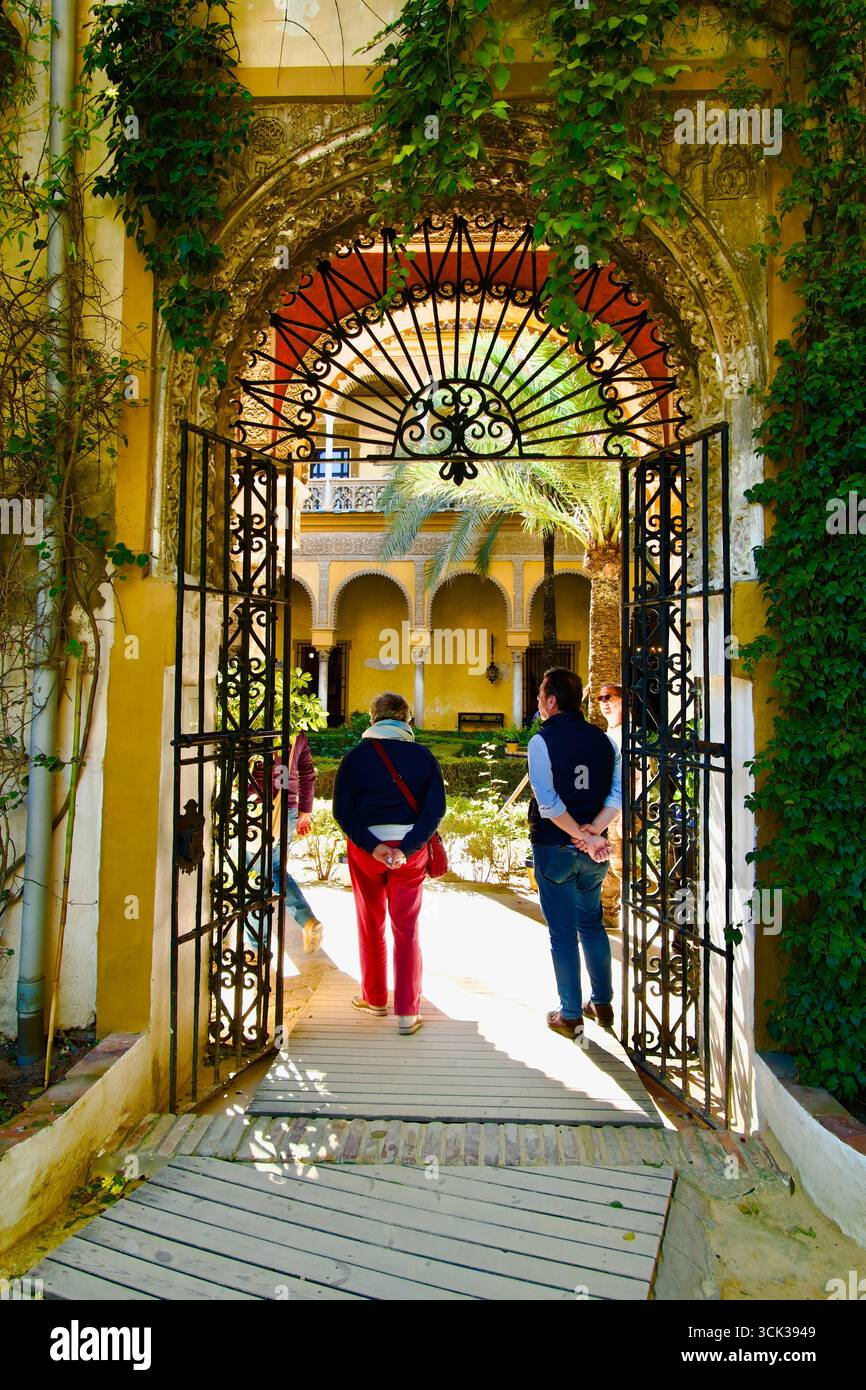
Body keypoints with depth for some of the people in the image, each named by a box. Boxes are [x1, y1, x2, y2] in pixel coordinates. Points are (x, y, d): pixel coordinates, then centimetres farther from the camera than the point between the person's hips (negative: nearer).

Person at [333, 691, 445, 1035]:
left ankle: (374, 998, 33)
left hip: (365, 848, 0)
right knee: (406, 929, 10)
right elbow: (435, 808, -10)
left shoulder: (356, 755, -5)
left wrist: (372, 846, -15)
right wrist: (406, 849, -14)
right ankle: (408, 1013, 12)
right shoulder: (423, 756, -2)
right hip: (410, 849, 1)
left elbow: (342, 810, -11)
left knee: (370, 924, 17)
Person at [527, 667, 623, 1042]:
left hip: (555, 850, -5)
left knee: (563, 934, 6)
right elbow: (618, 792, -3)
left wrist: (584, 837, -13)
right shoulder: (602, 739, 2)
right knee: (592, 924, 21)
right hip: (594, 854, 5)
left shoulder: (542, 740, -14)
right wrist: (593, 831, -9)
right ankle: (602, 1004, 33)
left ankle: (571, 1016, 18)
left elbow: (548, 803, -21)